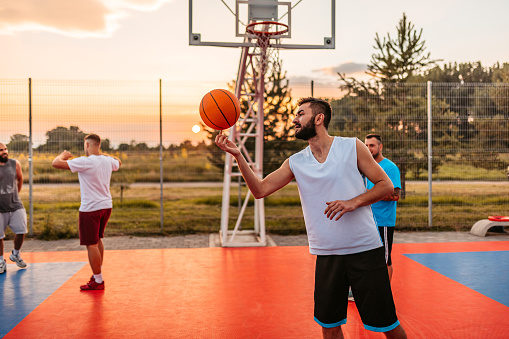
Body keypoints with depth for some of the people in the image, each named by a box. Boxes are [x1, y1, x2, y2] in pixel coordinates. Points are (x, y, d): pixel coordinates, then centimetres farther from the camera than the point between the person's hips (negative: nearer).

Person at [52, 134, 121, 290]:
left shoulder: (84, 162, -17)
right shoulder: (108, 161, 4)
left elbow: (56, 163, -16)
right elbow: (118, 162, 29)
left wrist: (63, 155, 5)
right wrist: (102, 154, 34)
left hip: (90, 209, -7)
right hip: (106, 206, 7)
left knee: (91, 245, 0)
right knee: (98, 240, 21)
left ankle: (98, 281, 5)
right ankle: (97, 274, 30)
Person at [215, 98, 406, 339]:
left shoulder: (352, 147, -2)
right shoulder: (295, 163, 7)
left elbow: (386, 185, 0)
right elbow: (260, 190, -1)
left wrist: (354, 202, -16)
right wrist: (237, 155, -11)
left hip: (365, 249, -3)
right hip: (326, 254, 3)